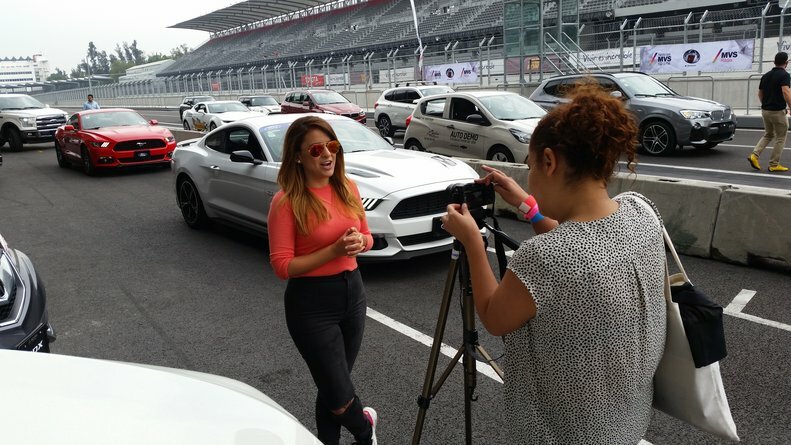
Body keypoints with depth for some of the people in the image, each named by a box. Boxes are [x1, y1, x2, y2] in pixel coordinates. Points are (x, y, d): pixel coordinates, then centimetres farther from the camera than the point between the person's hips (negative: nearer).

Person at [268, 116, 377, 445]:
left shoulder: (348, 188, 1)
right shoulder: (286, 201, -15)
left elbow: (367, 237, 13)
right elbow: (282, 266, -15)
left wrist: (359, 241, -11)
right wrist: (334, 250, -24)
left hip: (352, 291, 5)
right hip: (311, 303, -5)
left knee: (332, 388, 15)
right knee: (340, 399, 3)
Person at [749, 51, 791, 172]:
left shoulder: (766, 76, 8)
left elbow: (760, 94, 15)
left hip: (765, 110, 7)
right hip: (778, 111, -6)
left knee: (768, 135, 20)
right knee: (780, 138, 6)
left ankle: (754, 155, -1)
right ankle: (774, 165, 8)